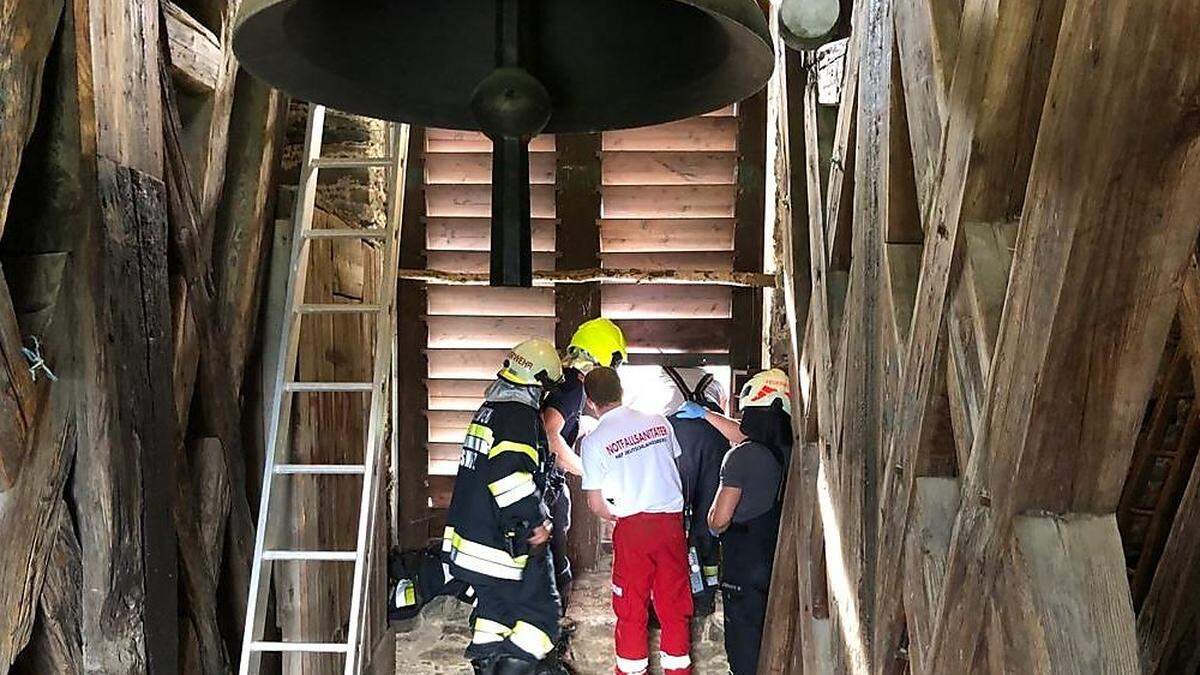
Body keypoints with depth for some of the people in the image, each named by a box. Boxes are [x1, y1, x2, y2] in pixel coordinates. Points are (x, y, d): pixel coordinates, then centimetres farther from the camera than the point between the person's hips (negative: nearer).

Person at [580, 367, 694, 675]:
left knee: (631, 607, 11)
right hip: (672, 520, 3)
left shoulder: (594, 441, -7)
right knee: (674, 604, 13)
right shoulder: (659, 422, 3)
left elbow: (596, 505, -4)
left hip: (633, 527, -3)